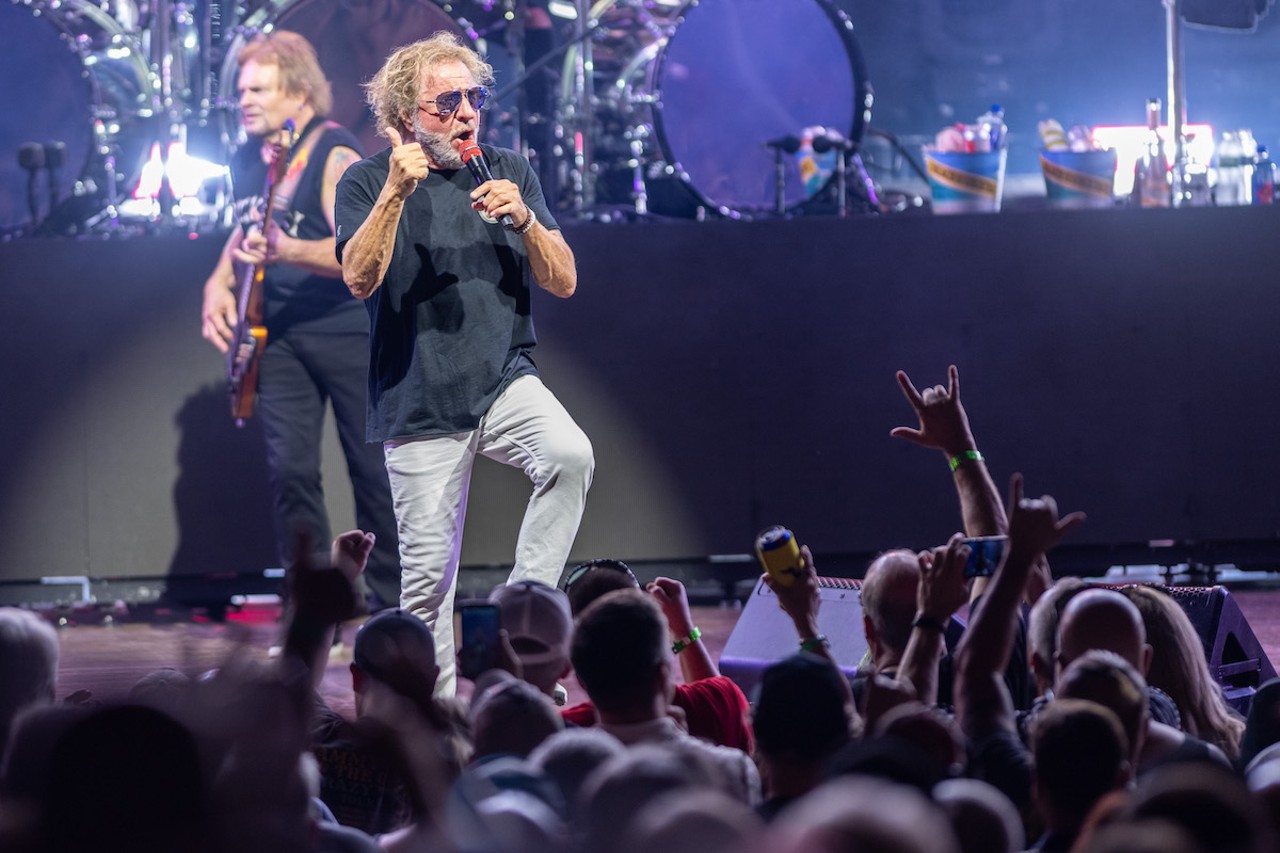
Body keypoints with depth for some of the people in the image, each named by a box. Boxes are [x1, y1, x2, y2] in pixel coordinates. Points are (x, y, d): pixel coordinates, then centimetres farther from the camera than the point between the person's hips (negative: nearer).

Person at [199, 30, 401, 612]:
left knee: (374, 471, 0)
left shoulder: (335, 156, -14)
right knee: (290, 468, -3)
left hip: (346, 329, -6)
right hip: (277, 334, 6)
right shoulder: (247, 159, 9)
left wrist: (282, 250, -39)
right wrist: (220, 281, 7)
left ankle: (391, 606, 11)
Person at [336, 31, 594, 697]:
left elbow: (564, 282, 4)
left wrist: (523, 220, -13)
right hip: (419, 404, -2)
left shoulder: (509, 172, 9)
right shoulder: (368, 181, 0)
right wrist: (396, 192, -24)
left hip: (505, 382, 2)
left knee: (570, 456, -29)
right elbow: (360, 278, -15)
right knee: (428, 575, -1)